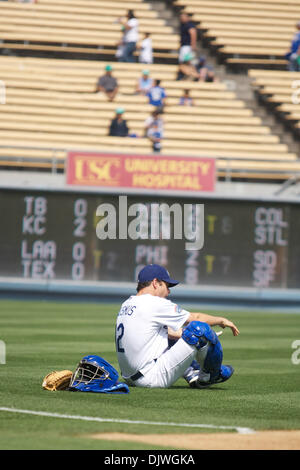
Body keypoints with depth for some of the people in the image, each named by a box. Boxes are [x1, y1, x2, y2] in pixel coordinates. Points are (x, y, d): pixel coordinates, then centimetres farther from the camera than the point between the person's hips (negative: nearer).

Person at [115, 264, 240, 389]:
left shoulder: (126, 305, 15)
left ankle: (193, 375, 25)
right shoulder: (155, 304, -10)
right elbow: (196, 318, 0)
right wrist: (221, 320, 14)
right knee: (199, 328, -10)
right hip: (152, 379, -10)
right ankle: (211, 376, 10)